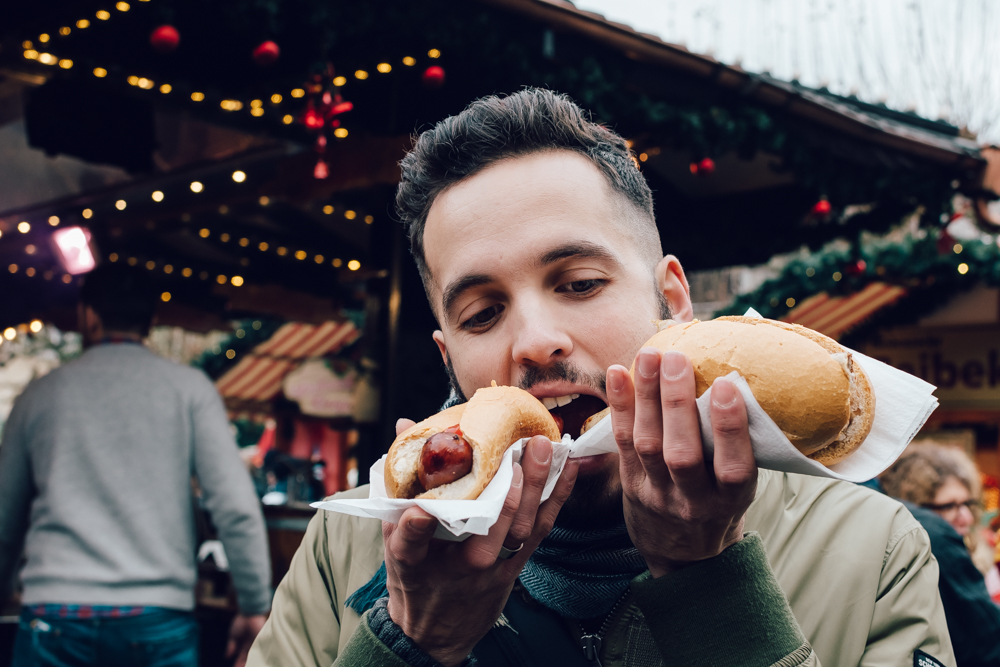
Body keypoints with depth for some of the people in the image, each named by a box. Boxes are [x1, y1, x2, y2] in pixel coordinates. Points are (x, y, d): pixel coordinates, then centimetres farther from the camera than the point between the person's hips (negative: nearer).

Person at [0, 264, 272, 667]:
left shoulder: (40, 395, 11)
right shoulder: (188, 387, 5)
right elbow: (235, 507, -4)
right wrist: (255, 606, 4)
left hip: (54, 617, 1)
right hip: (159, 619, -1)